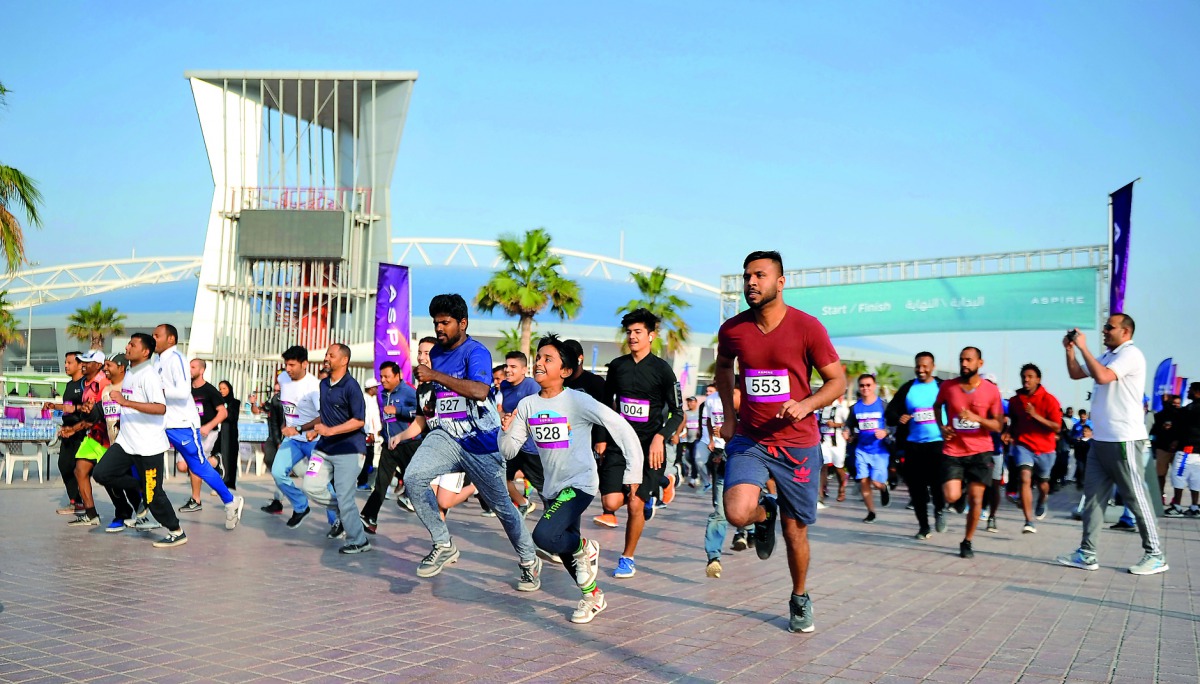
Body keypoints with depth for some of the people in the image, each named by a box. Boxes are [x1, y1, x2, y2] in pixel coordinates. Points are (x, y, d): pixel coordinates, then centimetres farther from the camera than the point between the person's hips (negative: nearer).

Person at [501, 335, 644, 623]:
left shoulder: (578, 401, -14)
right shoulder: (527, 405, 2)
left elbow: (621, 427, -15)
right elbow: (509, 451, 4)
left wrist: (634, 471, -20)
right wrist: (506, 430, -17)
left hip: (580, 484, -6)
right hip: (552, 488, 7)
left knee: (544, 536, -25)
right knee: (566, 551, 16)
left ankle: (584, 548, 5)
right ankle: (593, 596, 40)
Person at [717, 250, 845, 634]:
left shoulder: (807, 327, -11)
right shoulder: (732, 329, -2)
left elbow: (837, 381, -4)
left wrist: (806, 405, -22)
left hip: (798, 444, -1)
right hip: (749, 439, 1)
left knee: (796, 532, 8)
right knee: (737, 513, -23)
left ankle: (800, 599, 36)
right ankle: (765, 511, 15)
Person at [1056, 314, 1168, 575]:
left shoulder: (1130, 354, -12)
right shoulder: (1107, 356, 17)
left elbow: (1102, 377, -26)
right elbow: (1076, 374, 23)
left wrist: (1083, 347, -19)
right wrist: (1070, 349, 8)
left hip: (1123, 440, -9)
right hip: (1101, 439, 9)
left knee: (1136, 497, -2)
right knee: (1093, 495, 7)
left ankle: (1155, 555, 7)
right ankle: (1086, 554, 10)